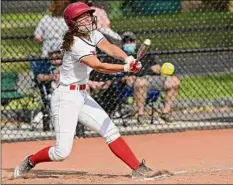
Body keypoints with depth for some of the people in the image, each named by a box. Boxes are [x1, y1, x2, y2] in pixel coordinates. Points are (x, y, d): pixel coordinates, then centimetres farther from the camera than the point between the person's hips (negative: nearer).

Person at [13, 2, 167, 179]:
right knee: (62, 152, -10)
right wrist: (126, 68, -40)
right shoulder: (76, 44, -21)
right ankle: (31, 161, 15)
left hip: (82, 96, 9)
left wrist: (127, 58, -31)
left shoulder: (92, 34, 5)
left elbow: (110, 48, -11)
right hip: (66, 98, -9)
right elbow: (99, 66, -29)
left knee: (111, 131, 1)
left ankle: (137, 168, 2)